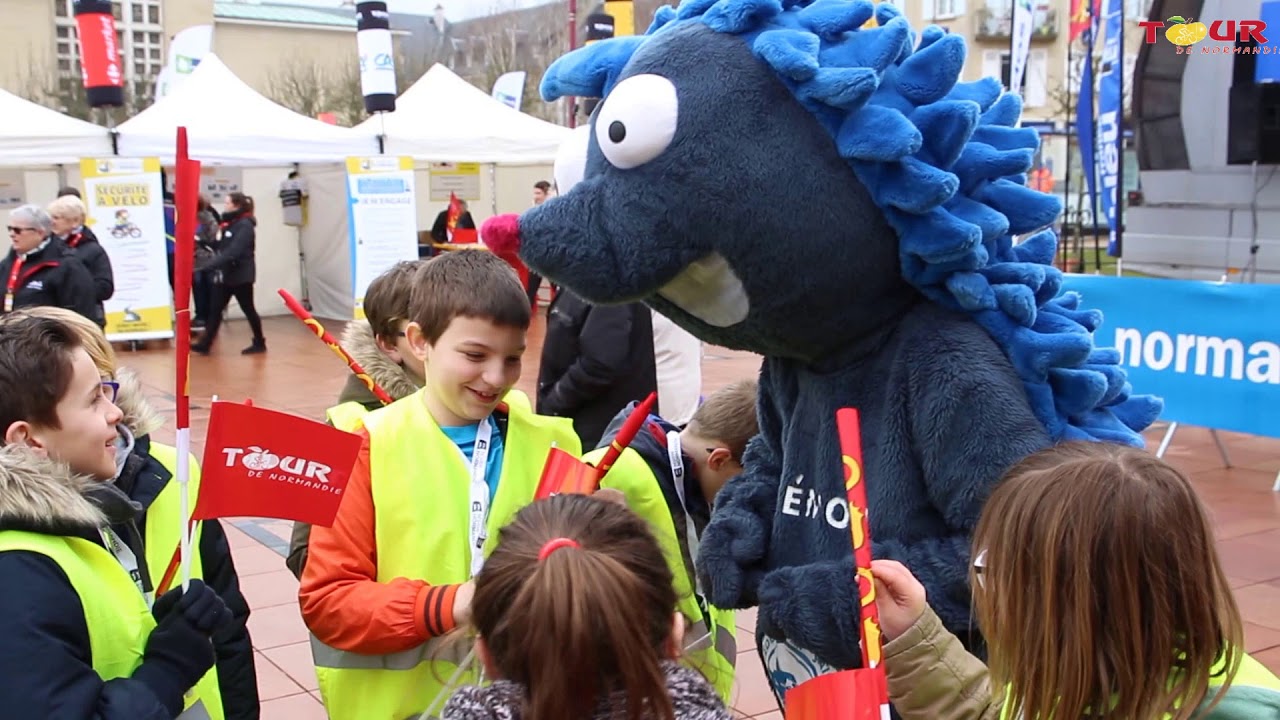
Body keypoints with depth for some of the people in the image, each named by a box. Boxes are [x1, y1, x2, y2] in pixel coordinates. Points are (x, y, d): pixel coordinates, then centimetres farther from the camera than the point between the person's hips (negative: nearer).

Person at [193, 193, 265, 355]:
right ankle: (205, 344, 0)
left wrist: (208, 266, -29)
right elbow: (221, 247, 14)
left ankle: (259, 343, 17)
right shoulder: (230, 224, 14)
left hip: (241, 275, -8)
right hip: (226, 275, 8)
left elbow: (233, 252, -25)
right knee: (215, 310, 2)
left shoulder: (245, 226, -15)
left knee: (248, 309, 4)